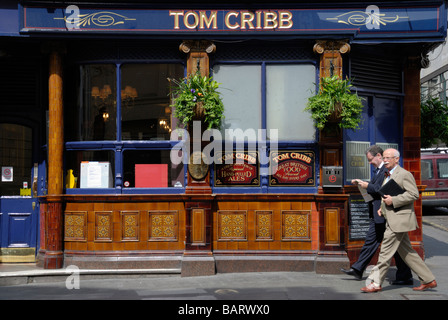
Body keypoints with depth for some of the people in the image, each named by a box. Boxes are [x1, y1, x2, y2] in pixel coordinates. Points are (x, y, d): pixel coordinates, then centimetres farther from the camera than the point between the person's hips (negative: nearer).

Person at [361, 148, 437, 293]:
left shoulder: (404, 174, -10)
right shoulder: (388, 176, 19)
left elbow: (414, 194, -18)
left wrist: (393, 200, -20)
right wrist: (383, 207, 11)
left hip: (399, 219, -10)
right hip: (392, 219, 10)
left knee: (386, 250, -6)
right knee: (406, 252, 11)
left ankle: (376, 283, 0)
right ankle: (428, 280, 17)